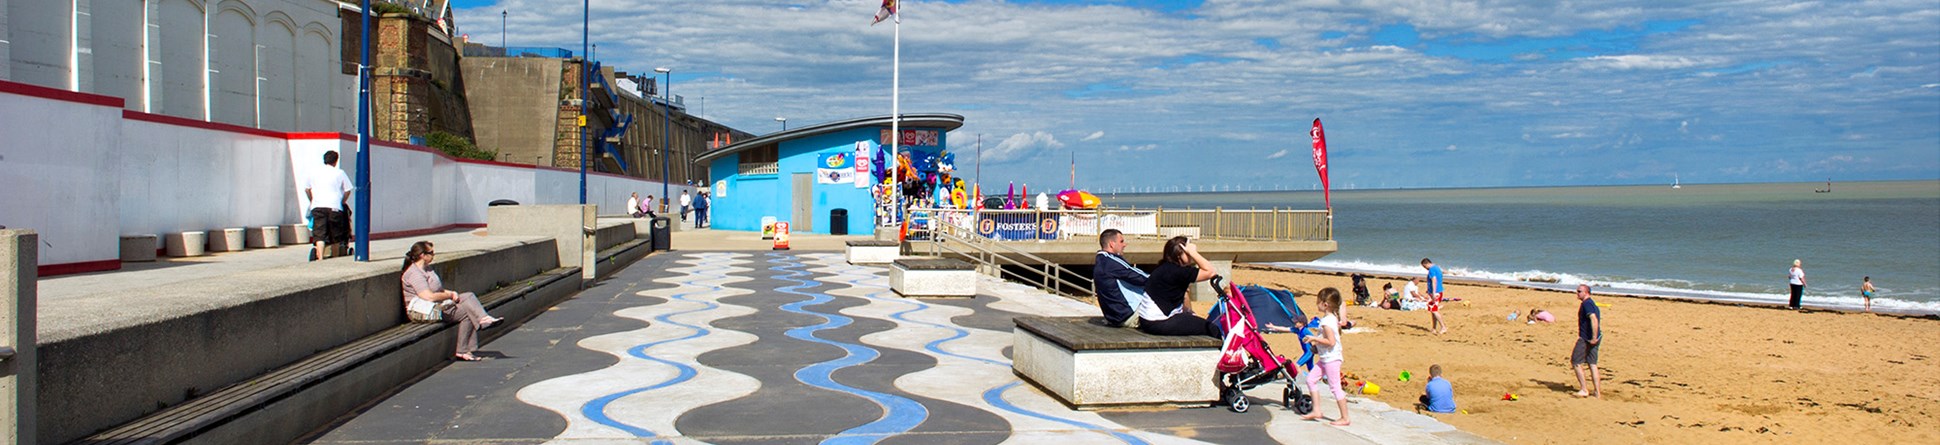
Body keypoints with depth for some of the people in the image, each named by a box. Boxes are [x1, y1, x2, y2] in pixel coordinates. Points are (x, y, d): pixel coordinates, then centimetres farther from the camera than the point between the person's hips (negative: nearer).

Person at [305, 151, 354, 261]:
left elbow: (306, 189, 21)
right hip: (335, 207, -1)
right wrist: (342, 202, 21)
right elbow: (347, 190, 7)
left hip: (317, 207, 1)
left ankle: (320, 258, -23)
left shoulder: (314, 173, 14)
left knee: (319, 236, -7)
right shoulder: (340, 173, 7)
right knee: (335, 238, 9)